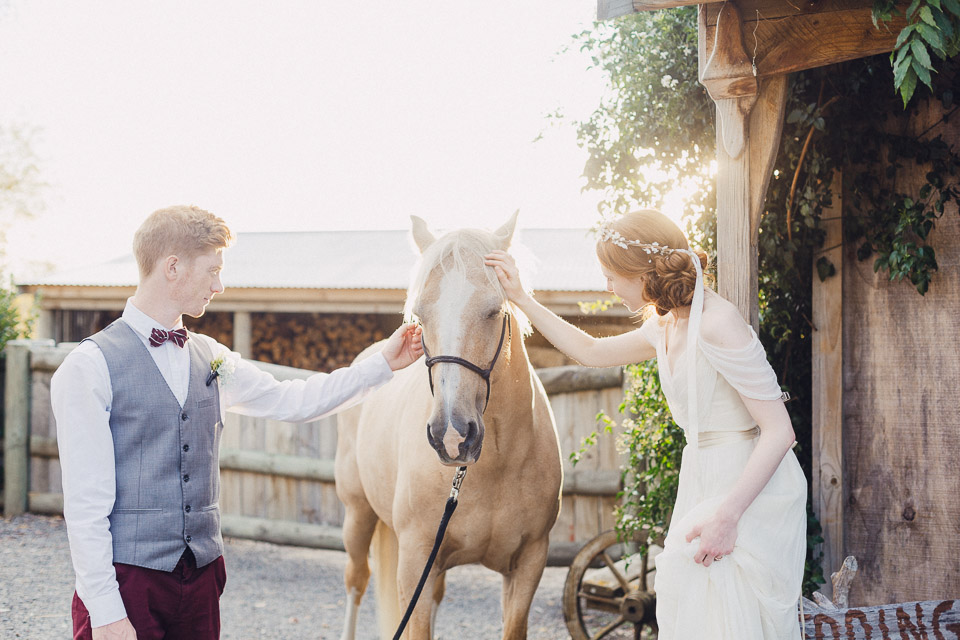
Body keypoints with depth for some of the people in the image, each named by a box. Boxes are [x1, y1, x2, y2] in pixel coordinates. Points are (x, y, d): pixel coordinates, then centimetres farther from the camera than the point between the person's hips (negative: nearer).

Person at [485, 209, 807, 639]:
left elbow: (779, 431, -22)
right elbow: (591, 352, 27)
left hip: (750, 491, -9)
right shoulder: (665, 327, 9)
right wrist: (521, 299, 25)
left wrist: (726, 516, -25)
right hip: (703, 485, 9)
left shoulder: (718, 325, -20)